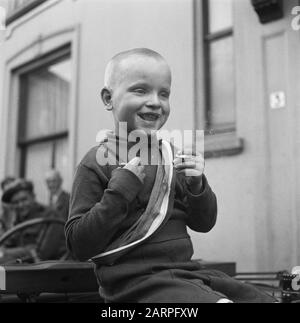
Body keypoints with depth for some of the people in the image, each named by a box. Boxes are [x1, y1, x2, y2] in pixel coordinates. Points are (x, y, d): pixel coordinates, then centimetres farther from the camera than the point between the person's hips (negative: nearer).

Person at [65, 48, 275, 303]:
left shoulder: (169, 155, 11)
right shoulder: (98, 162, -6)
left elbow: (204, 223, 14)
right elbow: (79, 246, -11)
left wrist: (197, 185, -6)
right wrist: (119, 190, -19)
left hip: (186, 271, 7)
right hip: (136, 280, -6)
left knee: (261, 299, 0)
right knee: (218, 300, -27)